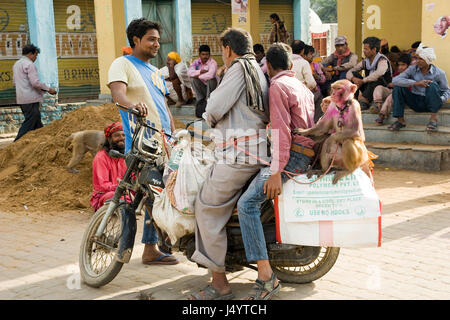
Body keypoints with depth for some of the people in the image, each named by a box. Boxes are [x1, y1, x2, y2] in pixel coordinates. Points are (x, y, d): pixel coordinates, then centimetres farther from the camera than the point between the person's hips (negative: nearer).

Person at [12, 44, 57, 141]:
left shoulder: (16, 64, 17)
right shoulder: (29, 64, -13)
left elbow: (15, 82, 23)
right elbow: (35, 82, -20)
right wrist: (48, 89, -8)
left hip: (21, 99, 10)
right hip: (30, 99, -10)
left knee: (36, 121, 16)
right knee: (29, 123, -6)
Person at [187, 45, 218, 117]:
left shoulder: (213, 62, -16)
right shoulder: (196, 62, -1)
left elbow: (210, 75, -36)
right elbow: (189, 72, -16)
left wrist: (198, 76, -22)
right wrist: (200, 71, -29)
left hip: (211, 86, -3)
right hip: (201, 87, 3)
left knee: (211, 79, -33)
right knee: (193, 79, -20)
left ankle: (207, 101, -17)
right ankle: (200, 100, -12)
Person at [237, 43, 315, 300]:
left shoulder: (278, 86, -8)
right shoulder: (302, 86, 21)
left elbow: (282, 130, -19)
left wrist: (276, 172, -24)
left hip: (292, 155, -10)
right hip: (307, 151, 10)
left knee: (247, 203, -22)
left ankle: (266, 276, -30)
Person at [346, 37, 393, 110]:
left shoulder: (382, 60, -15)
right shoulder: (365, 62, 5)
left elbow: (379, 73, -37)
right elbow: (349, 72, 4)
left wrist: (363, 81, -27)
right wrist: (353, 78, -20)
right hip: (368, 88, 6)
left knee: (376, 78, -36)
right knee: (354, 74, -6)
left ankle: (365, 102, -40)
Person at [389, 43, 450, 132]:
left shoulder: (439, 73, -8)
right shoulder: (412, 69, -4)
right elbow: (395, 80, -18)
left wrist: (441, 99, -23)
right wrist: (416, 83, -28)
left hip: (431, 103, -2)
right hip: (416, 103, 3)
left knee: (432, 85, -30)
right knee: (398, 87, -16)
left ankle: (434, 118, -23)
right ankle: (400, 120, -15)